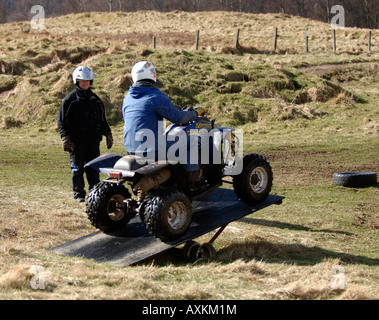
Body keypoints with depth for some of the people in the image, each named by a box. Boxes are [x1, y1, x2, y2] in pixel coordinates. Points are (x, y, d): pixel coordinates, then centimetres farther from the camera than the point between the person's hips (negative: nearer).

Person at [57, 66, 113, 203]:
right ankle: (79, 194, 8)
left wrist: (108, 134, 19)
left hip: (93, 140, 4)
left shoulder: (95, 99, 16)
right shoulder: (70, 99, 1)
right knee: (77, 168, 0)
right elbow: (62, 120, -2)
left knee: (93, 168, 3)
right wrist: (65, 138, -11)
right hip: (76, 141, -4)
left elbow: (102, 119, 24)